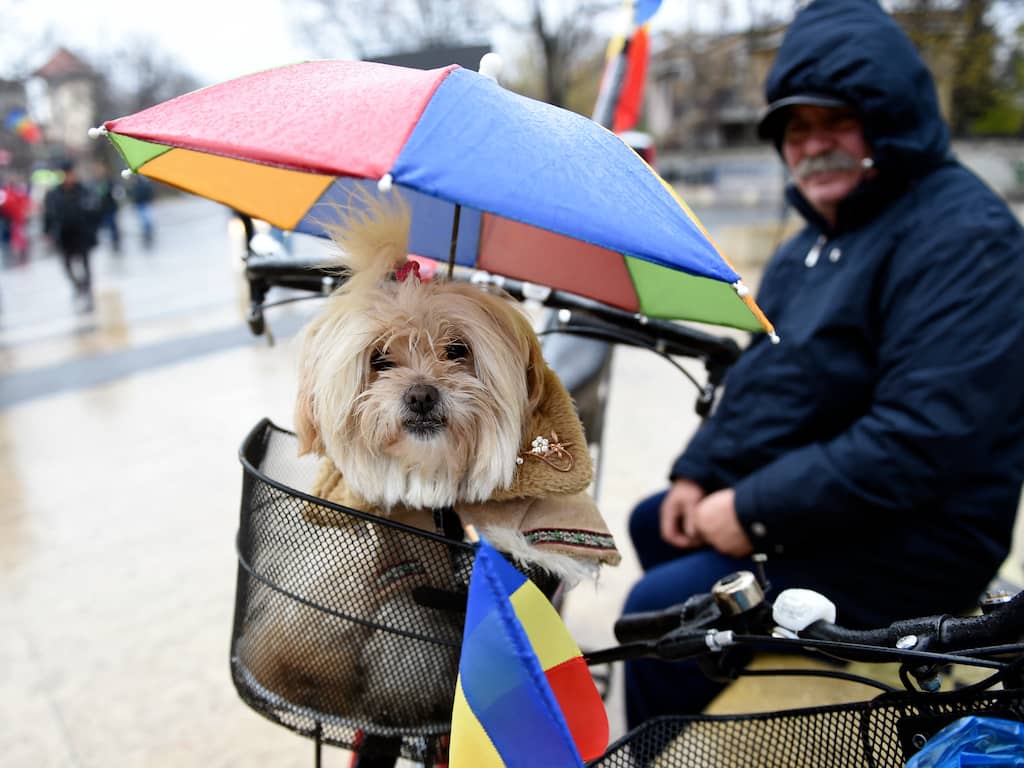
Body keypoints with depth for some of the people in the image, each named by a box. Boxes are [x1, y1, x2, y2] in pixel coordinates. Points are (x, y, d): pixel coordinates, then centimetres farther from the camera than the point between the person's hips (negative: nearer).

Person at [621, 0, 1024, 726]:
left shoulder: (960, 237, -21)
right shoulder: (822, 233, 11)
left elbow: (925, 438, -30)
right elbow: (763, 371, 14)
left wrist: (758, 512, -25)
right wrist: (696, 472, 3)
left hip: (900, 541, -10)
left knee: (658, 609, -19)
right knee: (653, 525, 22)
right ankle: (694, 692, 40)